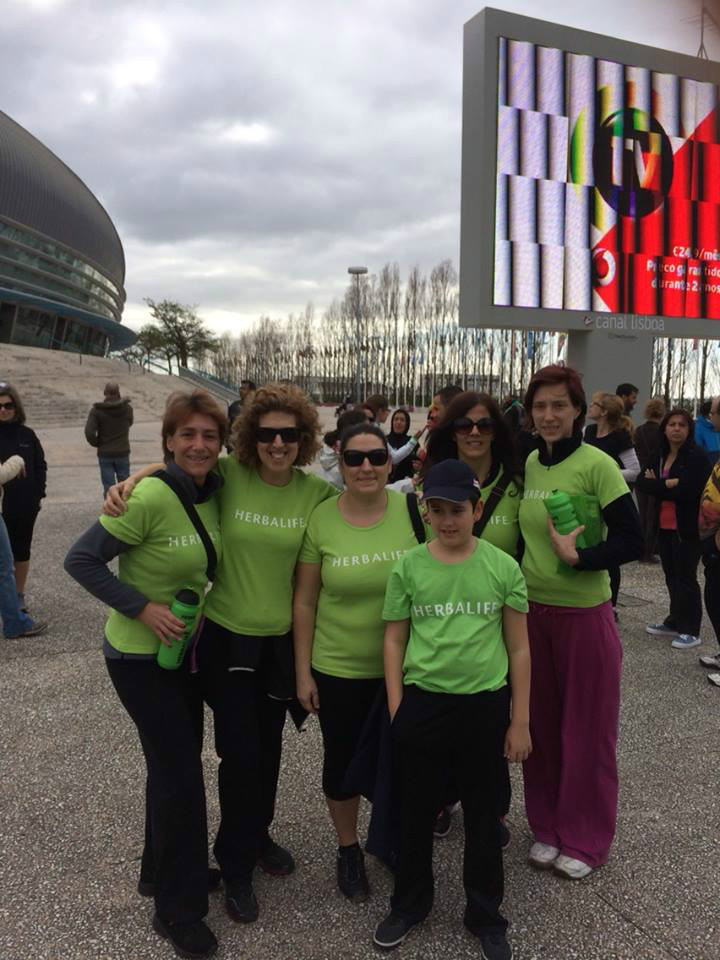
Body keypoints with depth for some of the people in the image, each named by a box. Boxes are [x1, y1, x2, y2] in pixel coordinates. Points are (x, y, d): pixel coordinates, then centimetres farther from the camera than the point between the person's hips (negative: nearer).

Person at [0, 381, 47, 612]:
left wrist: (39, 493, 1)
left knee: (22, 550, 12)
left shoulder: (27, 434, 2)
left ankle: (19, 595, 25)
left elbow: (40, 465, 7)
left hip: (26, 504, 2)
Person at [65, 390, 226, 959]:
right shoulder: (150, 496, -25)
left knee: (174, 762, 21)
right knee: (181, 773, 0)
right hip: (140, 655, -7)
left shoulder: (214, 491, -3)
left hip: (185, 646, 7)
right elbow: (81, 560, -20)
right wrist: (143, 607, -23)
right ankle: (178, 909, 21)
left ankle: (164, 869, 44)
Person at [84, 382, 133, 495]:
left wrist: (97, 443, 0)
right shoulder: (127, 409, -6)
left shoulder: (97, 410, -10)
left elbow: (89, 432, -18)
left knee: (108, 486, 5)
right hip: (123, 452, 1)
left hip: (105, 454, -1)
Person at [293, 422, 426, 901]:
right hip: (339, 669, -1)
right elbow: (305, 601, -4)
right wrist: (303, 672, -2)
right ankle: (349, 849, 42)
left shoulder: (412, 510, -10)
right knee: (343, 760, 16)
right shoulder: (321, 519, -11)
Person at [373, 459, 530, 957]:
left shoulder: (503, 567, -6)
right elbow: (394, 640, 2)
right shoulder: (408, 566, -5)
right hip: (422, 704, 1)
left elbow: (518, 648, 1)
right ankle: (410, 903, 38)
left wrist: (520, 720, 2)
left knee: (482, 814, 15)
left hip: (485, 706, 0)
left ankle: (486, 915, 36)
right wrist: (396, 708, -1)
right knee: (417, 811, 16)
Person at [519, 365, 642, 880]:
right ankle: (547, 827, 34)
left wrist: (578, 557, -25)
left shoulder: (598, 465, -13)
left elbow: (631, 540, -15)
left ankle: (586, 841, 29)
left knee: (586, 729, 10)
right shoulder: (530, 464, 4)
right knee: (540, 722, 15)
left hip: (585, 614, -5)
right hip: (532, 611, 5)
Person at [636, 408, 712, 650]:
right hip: (664, 526, 6)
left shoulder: (697, 458, -11)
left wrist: (658, 485, -10)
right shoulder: (660, 456, 11)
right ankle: (674, 622, 28)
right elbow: (642, 482, -3)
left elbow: (687, 490, -22)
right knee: (671, 576, 15)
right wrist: (669, 484, -17)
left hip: (687, 528, -6)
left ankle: (691, 630, 11)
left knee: (686, 578, 1)